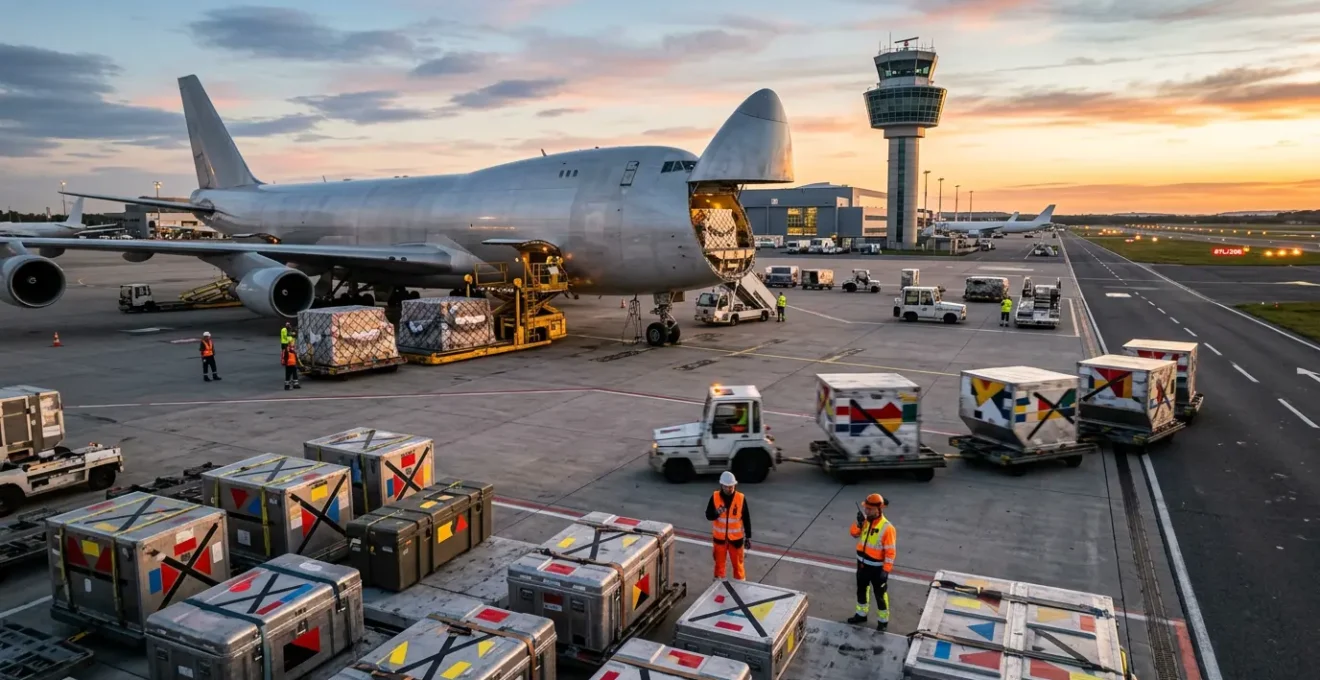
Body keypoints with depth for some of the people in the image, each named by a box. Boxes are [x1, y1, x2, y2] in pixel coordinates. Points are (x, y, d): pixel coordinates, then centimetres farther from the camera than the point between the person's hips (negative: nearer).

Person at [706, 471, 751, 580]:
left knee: (737, 563, 11)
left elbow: (746, 519, -4)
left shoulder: (741, 498, -12)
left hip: (736, 538, -1)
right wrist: (716, 513, -31)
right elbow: (708, 515, -9)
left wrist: (748, 537, -1)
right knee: (719, 562, 17)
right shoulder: (715, 497, -11)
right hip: (719, 537, 1)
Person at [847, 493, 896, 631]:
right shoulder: (866, 521, -3)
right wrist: (859, 523, -12)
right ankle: (861, 614, 41)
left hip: (877, 567, -7)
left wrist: (886, 570, -21)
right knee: (861, 590, 22)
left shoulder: (887, 528, -24)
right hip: (862, 564, 7)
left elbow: (890, 552, -21)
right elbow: (854, 534, 8)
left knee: (880, 595, 10)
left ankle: (883, 620, 28)